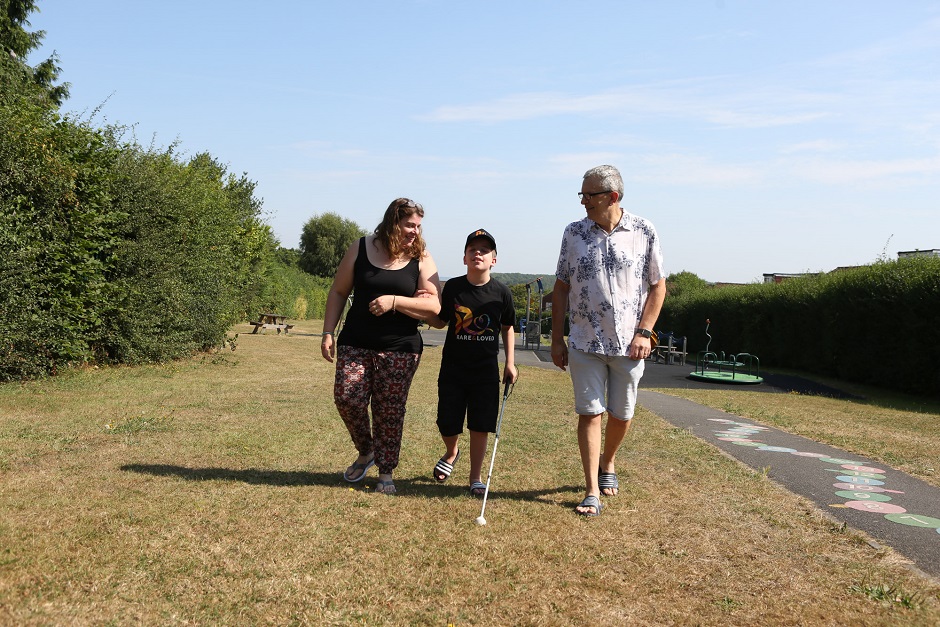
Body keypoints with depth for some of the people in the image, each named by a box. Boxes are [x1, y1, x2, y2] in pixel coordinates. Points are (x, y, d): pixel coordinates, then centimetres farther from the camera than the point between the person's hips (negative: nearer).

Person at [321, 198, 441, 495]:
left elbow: (433, 306, -9)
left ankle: (385, 473, 18)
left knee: (390, 411, 1)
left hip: (400, 349, -1)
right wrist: (328, 332, 2)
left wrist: (394, 301, -20)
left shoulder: (421, 258, 0)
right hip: (355, 344, 1)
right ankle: (366, 452, 17)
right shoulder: (361, 249, 3)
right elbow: (338, 293, 9)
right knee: (346, 397, -11)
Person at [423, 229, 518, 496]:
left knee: (480, 427, 2)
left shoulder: (501, 292, -3)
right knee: (448, 425, 7)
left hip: (486, 370, 0)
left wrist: (510, 363, 5)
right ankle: (451, 453, 41)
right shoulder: (452, 288, -4)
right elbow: (440, 322, 5)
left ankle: (475, 477, 20)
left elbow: (507, 328, 9)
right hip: (453, 368, 1)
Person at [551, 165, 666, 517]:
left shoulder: (644, 232, -2)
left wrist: (643, 332, -7)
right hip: (584, 343, 0)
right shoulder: (574, 233, 3)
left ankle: (608, 462, 39)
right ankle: (592, 492, 5)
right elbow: (561, 287, 6)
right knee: (590, 413, -2)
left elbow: (658, 286, 3)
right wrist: (557, 339, 3)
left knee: (621, 414, 11)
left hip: (628, 344, 0)